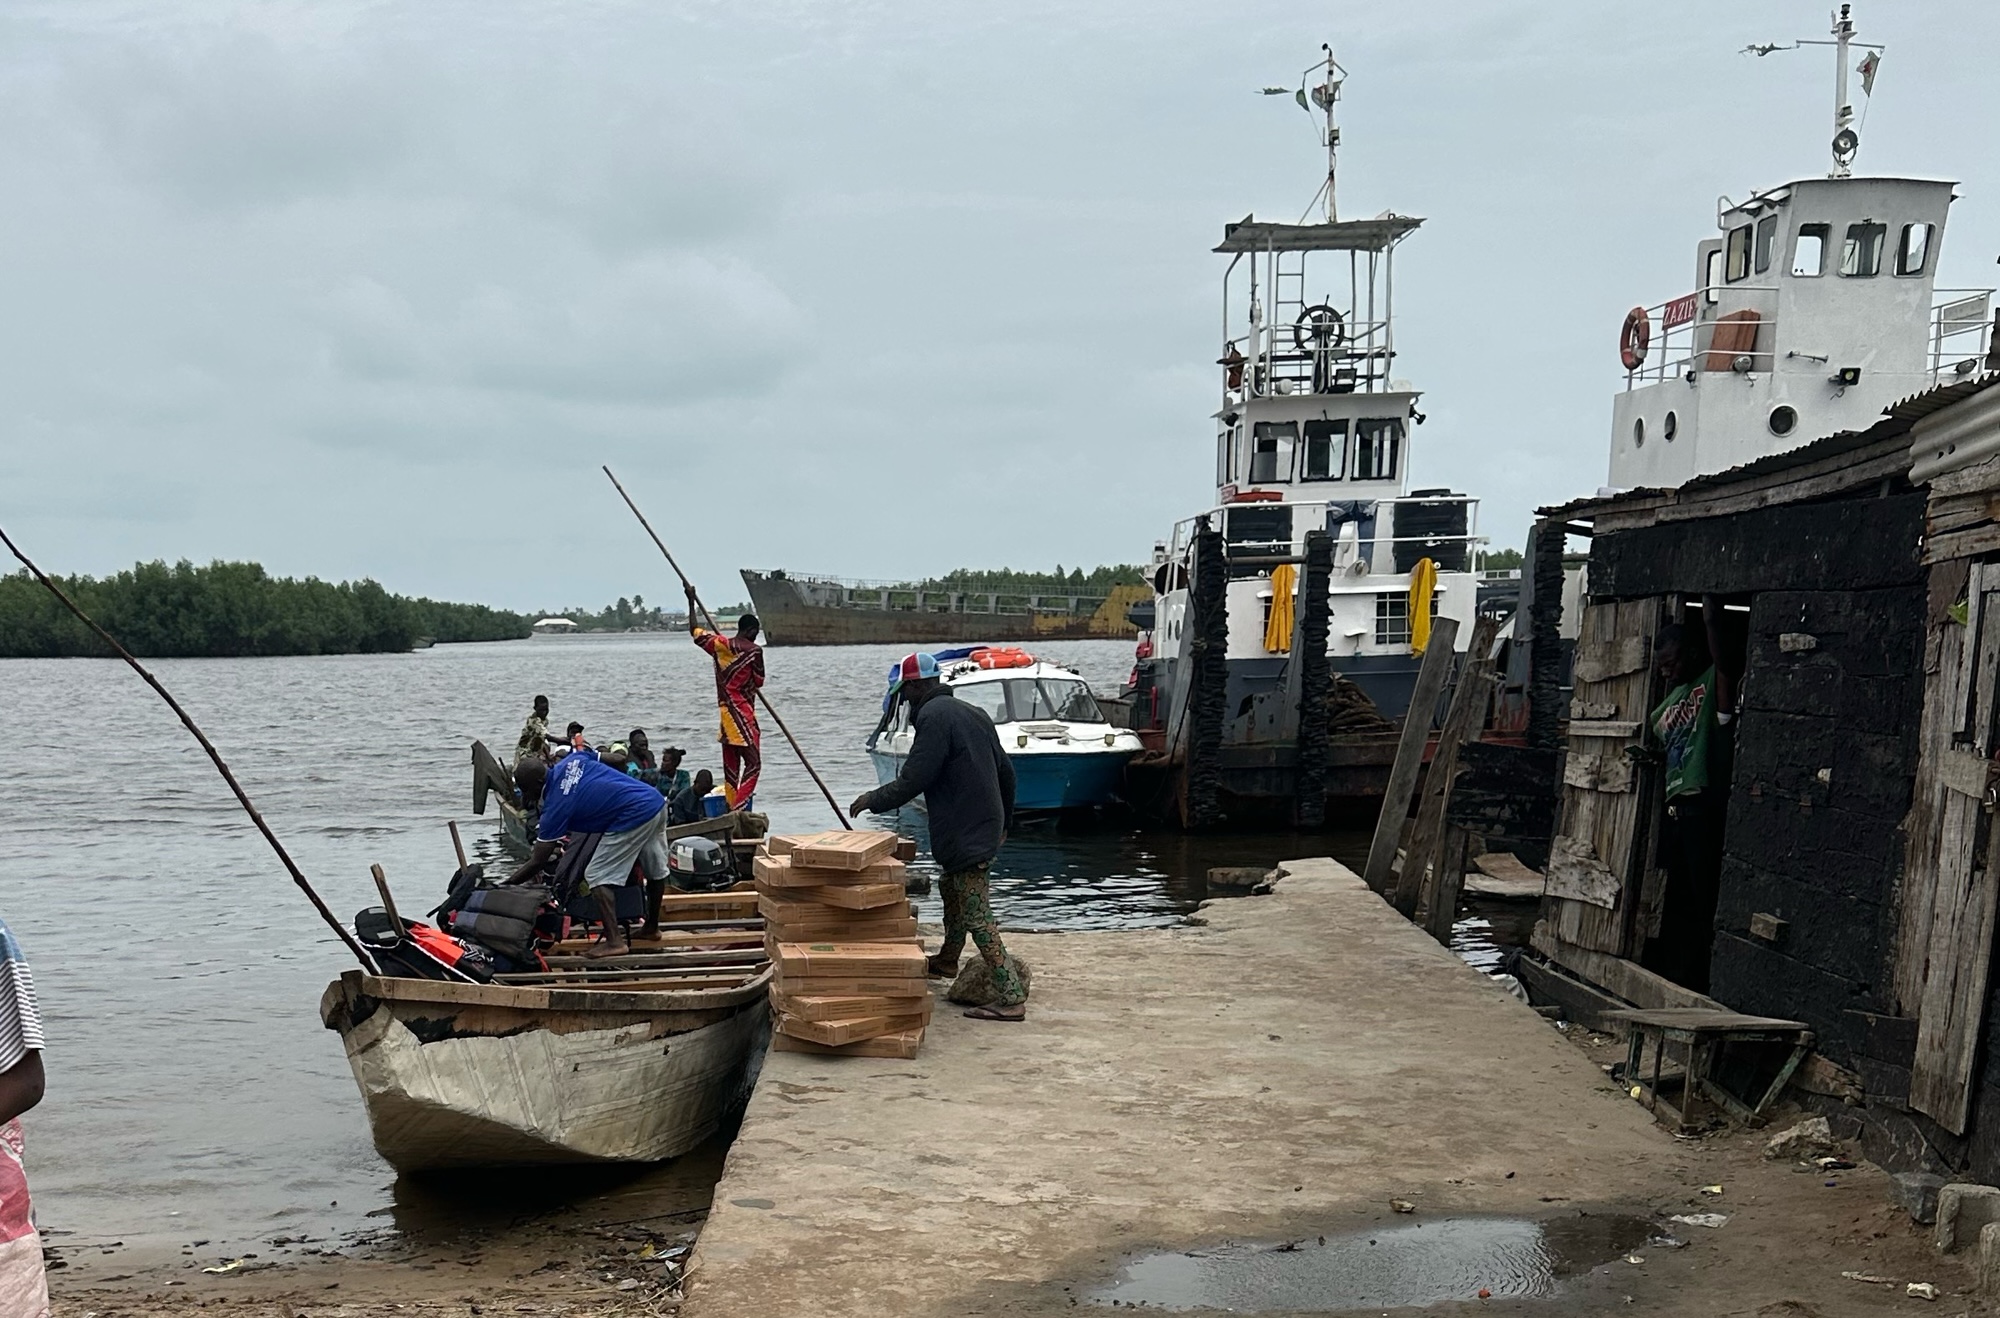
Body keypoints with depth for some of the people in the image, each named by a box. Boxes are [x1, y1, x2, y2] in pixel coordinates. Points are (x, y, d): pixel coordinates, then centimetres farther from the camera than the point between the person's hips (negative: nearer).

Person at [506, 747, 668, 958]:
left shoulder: (557, 805, -9)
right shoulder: (572, 760, 6)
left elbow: (538, 861, -5)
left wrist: (508, 883, 4)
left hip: (634, 818, -9)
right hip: (656, 801, 9)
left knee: (598, 876, 0)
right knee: (655, 870, 24)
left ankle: (614, 941, -5)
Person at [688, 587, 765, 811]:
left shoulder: (719, 645, 5)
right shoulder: (754, 650, -10)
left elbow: (694, 631, 21)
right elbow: (759, 682, -2)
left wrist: (691, 601, 31)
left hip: (725, 710, 7)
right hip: (743, 713, -7)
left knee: (731, 766, 12)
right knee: (753, 762, -9)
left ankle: (731, 809, 13)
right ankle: (739, 810, -21)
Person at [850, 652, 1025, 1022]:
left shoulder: (934, 716, -14)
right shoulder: (971, 714, 15)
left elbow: (911, 781, -18)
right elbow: (1006, 772, 20)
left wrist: (873, 801, -2)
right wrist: (1004, 822, 31)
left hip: (963, 836, -10)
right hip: (986, 831, 10)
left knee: (978, 917, -8)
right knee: (952, 890, 29)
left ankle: (1012, 998, -10)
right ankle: (947, 959, 49)